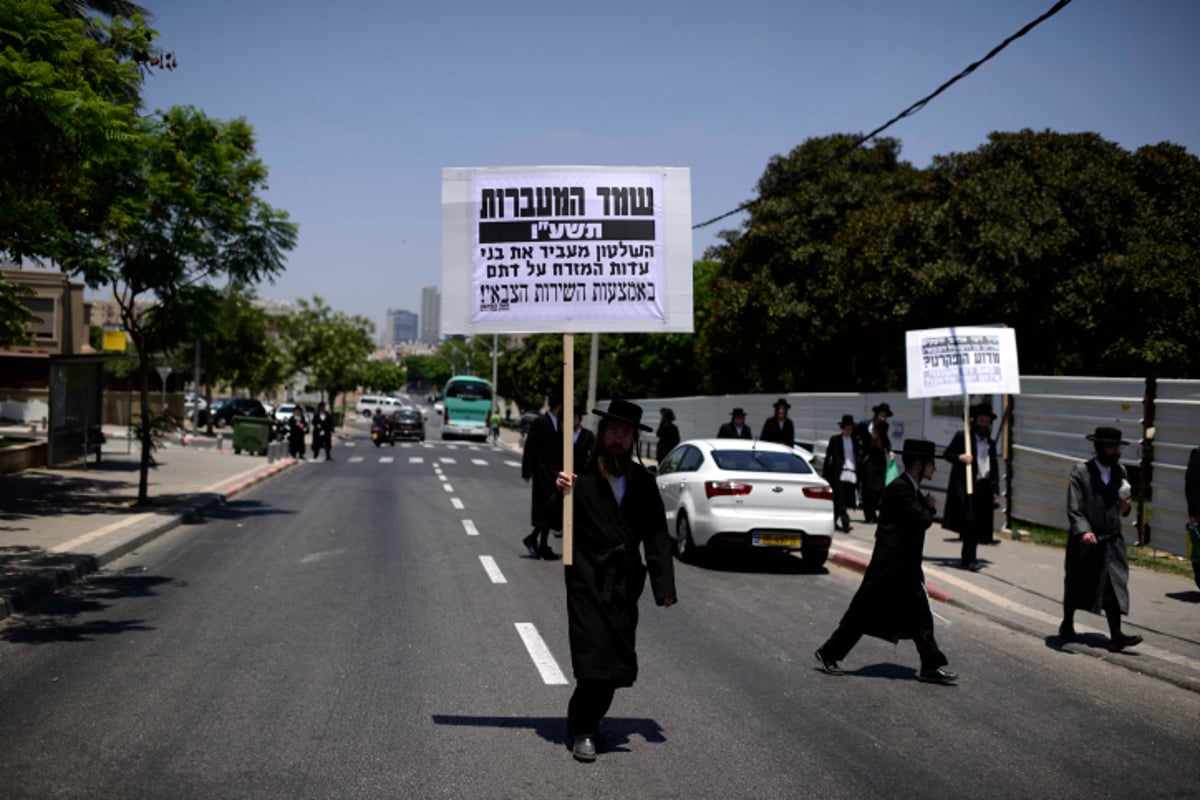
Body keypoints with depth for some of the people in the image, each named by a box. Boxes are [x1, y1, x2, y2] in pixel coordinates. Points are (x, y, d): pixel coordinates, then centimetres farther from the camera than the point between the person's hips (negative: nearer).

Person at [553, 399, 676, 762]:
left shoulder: (643, 482, 5)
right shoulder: (581, 474, -6)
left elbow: (657, 536, 7)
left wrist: (664, 586, 0)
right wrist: (561, 493, -25)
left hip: (625, 581, 4)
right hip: (588, 578, -4)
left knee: (618, 661, 8)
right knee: (592, 655, -8)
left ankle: (587, 719, 28)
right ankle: (582, 731, 7)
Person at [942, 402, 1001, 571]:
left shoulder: (991, 443, 17)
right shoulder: (961, 437, 2)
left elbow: (994, 467, 17)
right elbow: (947, 454, 2)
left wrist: (996, 491, 10)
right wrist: (959, 457, -19)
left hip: (984, 488, 5)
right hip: (965, 487, -5)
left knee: (978, 525, 6)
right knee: (969, 521, -14)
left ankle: (967, 557, 17)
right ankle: (970, 559, -11)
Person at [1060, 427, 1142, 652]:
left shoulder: (1119, 471, 7)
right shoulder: (1081, 471, -11)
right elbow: (1074, 509, -16)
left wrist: (1125, 507, -5)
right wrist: (1083, 531, -31)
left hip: (1112, 540, 4)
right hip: (1084, 541, -4)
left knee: (1114, 586, -6)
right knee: (1076, 586, 13)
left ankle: (1116, 637, -7)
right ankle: (1067, 626, 33)